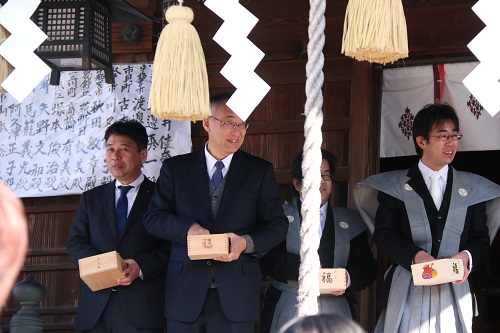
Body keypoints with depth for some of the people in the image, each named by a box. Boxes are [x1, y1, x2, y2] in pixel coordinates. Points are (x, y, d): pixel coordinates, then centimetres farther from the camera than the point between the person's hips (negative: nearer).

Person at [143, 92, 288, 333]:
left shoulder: (260, 171, 8)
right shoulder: (176, 168, 9)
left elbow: (278, 225, 6)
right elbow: (154, 218, 4)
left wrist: (246, 242, -14)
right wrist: (188, 228, -15)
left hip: (237, 295, 0)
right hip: (185, 294, 0)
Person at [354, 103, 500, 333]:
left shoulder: (473, 188, 12)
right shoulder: (395, 185, 6)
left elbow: (481, 238, 11)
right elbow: (384, 234, 1)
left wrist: (468, 256, -12)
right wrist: (414, 256, -17)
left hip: (455, 291, 2)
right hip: (407, 292, -1)